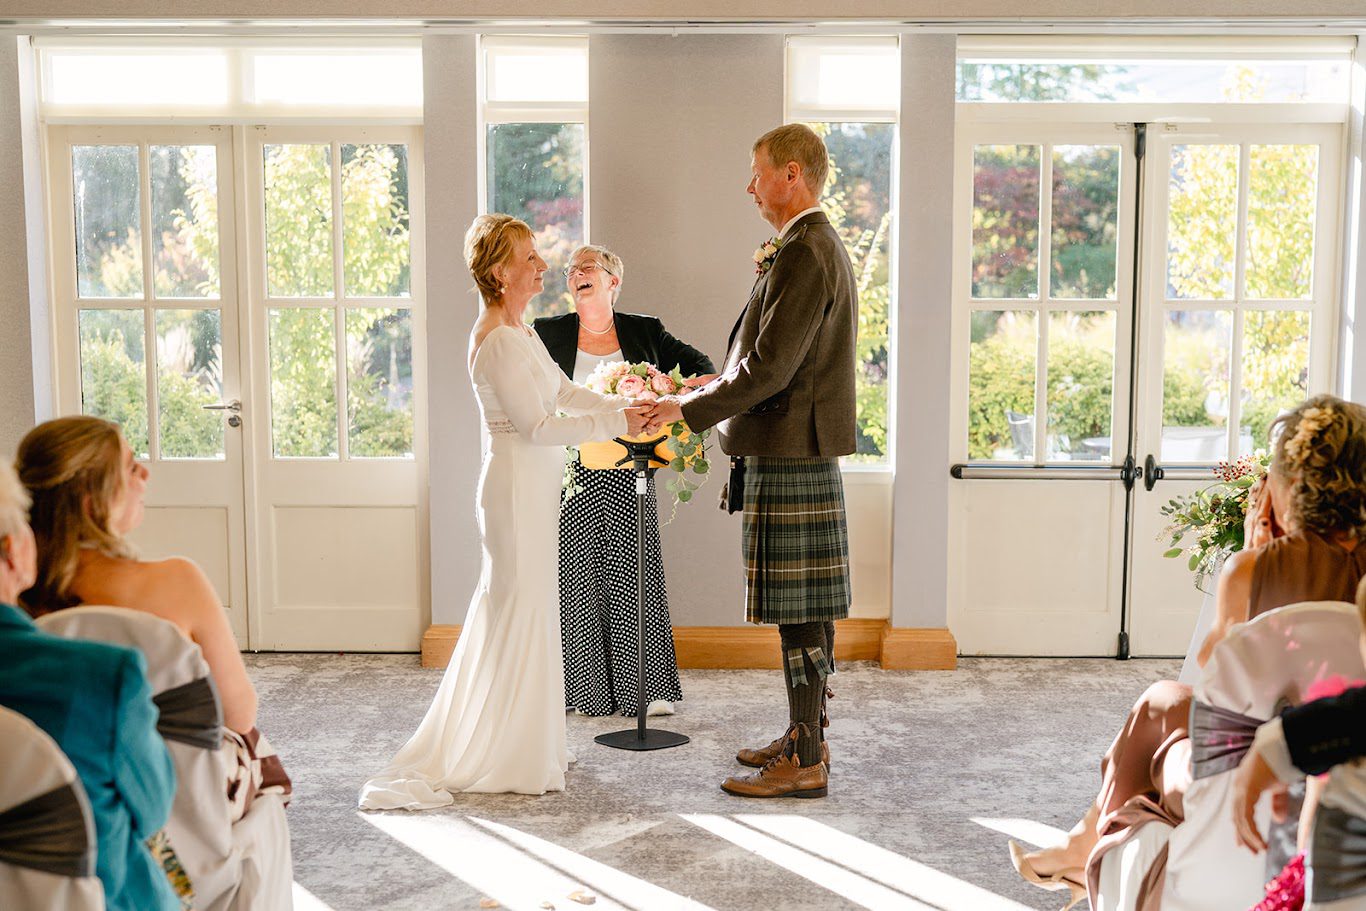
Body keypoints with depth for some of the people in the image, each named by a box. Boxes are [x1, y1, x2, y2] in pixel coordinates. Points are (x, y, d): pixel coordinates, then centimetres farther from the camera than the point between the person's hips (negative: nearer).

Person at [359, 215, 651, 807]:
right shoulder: (498, 341, -19)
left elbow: (563, 391, 16)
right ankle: (507, 759, 9)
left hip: (534, 485, 10)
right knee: (520, 613, -2)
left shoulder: (520, 331, 13)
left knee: (517, 612, 15)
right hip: (518, 485, -10)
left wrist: (625, 408, 5)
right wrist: (615, 423, -16)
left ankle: (515, 745, 27)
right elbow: (536, 425, -21)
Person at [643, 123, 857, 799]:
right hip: (798, 451, 10)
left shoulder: (803, 254, -16)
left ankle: (806, 765, 3)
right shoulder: (820, 247, 17)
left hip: (791, 457, -10)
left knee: (799, 613, -5)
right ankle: (805, 737, 25)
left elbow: (771, 368, -21)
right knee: (803, 610, 15)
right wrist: (725, 383, 17)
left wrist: (691, 409, -14)